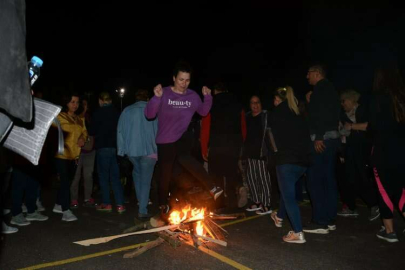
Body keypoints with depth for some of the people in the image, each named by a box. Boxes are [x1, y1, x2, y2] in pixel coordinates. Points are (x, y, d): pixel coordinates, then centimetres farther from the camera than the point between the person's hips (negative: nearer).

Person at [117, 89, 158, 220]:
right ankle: (142, 211, 5)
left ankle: (141, 200, 32)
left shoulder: (127, 111, 4)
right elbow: (158, 131, -3)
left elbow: (120, 131, 3)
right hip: (149, 150, -2)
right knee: (145, 180, 4)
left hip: (131, 150, 3)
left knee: (137, 172, 28)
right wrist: (159, 149, 4)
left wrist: (121, 150, 8)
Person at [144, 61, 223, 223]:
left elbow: (203, 111, 13)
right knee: (165, 176, 10)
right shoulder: (164, 94, -12)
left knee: (185, 159, -34)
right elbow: (149, 114, -17)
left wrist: (208, 97, -5)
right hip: (165, 141, 0)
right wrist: (156, 97, -33)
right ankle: (164, 208, 32)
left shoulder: (192, 96, -1)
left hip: (182, 137, 1)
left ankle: (212, 188, -32)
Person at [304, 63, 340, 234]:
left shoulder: (321, 88, -8)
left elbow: (321, 113, -21)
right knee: (328, 179, 11)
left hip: (322, 139, -10)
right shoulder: (329, 89, 22)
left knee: (315, 180, -7)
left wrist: (318, 137, -24)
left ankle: (320, 222, -4)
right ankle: (330, 219, 17)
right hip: (332, 137, 10)